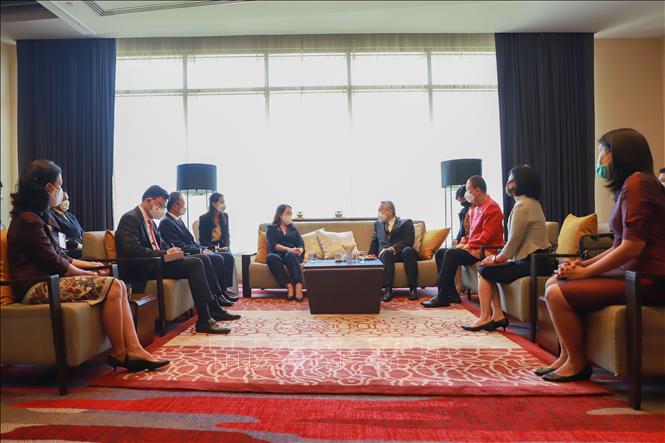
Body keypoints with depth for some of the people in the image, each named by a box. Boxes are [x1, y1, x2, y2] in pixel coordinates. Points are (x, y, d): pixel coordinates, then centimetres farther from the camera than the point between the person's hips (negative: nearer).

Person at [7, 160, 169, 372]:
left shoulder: (43, 216, 18)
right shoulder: (28, 220, -12)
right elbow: (55, 263, -14)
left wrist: (90, 265, 11)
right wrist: (88, 274, -3)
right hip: (37, 289, -9)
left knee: (118, 285, -8)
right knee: (111, 286, -23)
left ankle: (134, 350, -16)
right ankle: (119, 354, -12)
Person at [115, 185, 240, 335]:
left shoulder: (149, 220, 18)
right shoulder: (130, 218, -11)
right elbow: (133, 250, -24)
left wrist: (170, 251, 0)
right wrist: (165, 253, -22)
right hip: (142, 270, -9)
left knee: (203, 258, -1)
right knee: (195, 264, -23)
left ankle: (214, 309, 0)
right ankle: (204, 320, -23)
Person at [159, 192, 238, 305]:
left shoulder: (178, 220, 17)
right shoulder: (166, 222, -13)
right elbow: (180, 247, -19)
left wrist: (203, 249, 3)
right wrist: (201, 251, -16)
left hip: (194, 252, 10)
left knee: (228, 256, -2)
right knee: (217, 259, -27)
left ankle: (223, 290, -3)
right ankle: (218, 295, -15)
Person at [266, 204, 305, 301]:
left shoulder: (293, 228, 24)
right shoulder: (271, 228, 15)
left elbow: (301, 244, 11)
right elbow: (273, 245, -2)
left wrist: (300, 250, -14)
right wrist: (288, 249, -18)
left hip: (292, 254, 1)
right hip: (277, 254, -1)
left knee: (290, 256, -36)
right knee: (271, 257, -37)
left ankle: (298, 286, -51)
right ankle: (288, 286, -43)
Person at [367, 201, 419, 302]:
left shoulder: (406, 222, 12)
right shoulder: (378, 224, 28)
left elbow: (408, 241, -3)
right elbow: (374, 242, 23)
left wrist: (393, 248, -17)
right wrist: (372, 253, 0)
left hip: (401, 252, -2)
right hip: (385, 254, 2)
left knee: (408, 251, -36)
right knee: (387, 253, -34)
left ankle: (413, 288, -35)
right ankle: (387, 289, -43)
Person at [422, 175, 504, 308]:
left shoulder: (491, 207, -13)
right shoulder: (475, 208, 16)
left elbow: (487, 235, -20)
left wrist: (468, 246, -17)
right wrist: (463, 243, 3)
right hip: (473, 247, 10)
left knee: (451, 254, -25)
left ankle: (442, 297, -20)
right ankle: (451, 293, -5)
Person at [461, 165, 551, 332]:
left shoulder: (522, 206, -16)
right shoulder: (531, 202, 16)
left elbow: (513, 241, -16)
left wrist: (497, 258, -1)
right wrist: (500, 257, 9)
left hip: (530, 263, -9)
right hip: (533, 259, 9)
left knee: (485, 272, -3)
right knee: (488, 271, 11)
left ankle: (485, 318, 2)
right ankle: (498, 316, 7)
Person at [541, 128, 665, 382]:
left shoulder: (637, 182, -15)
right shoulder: (627, 186, 17)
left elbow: (632, 247, -22)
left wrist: (585, 272, -13)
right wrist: (583, 264, 2)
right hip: (629, 272, 10)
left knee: (557, 295, -17)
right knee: (554, 283, 7)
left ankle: (577, 364, 2)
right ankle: (566, 357, 11)